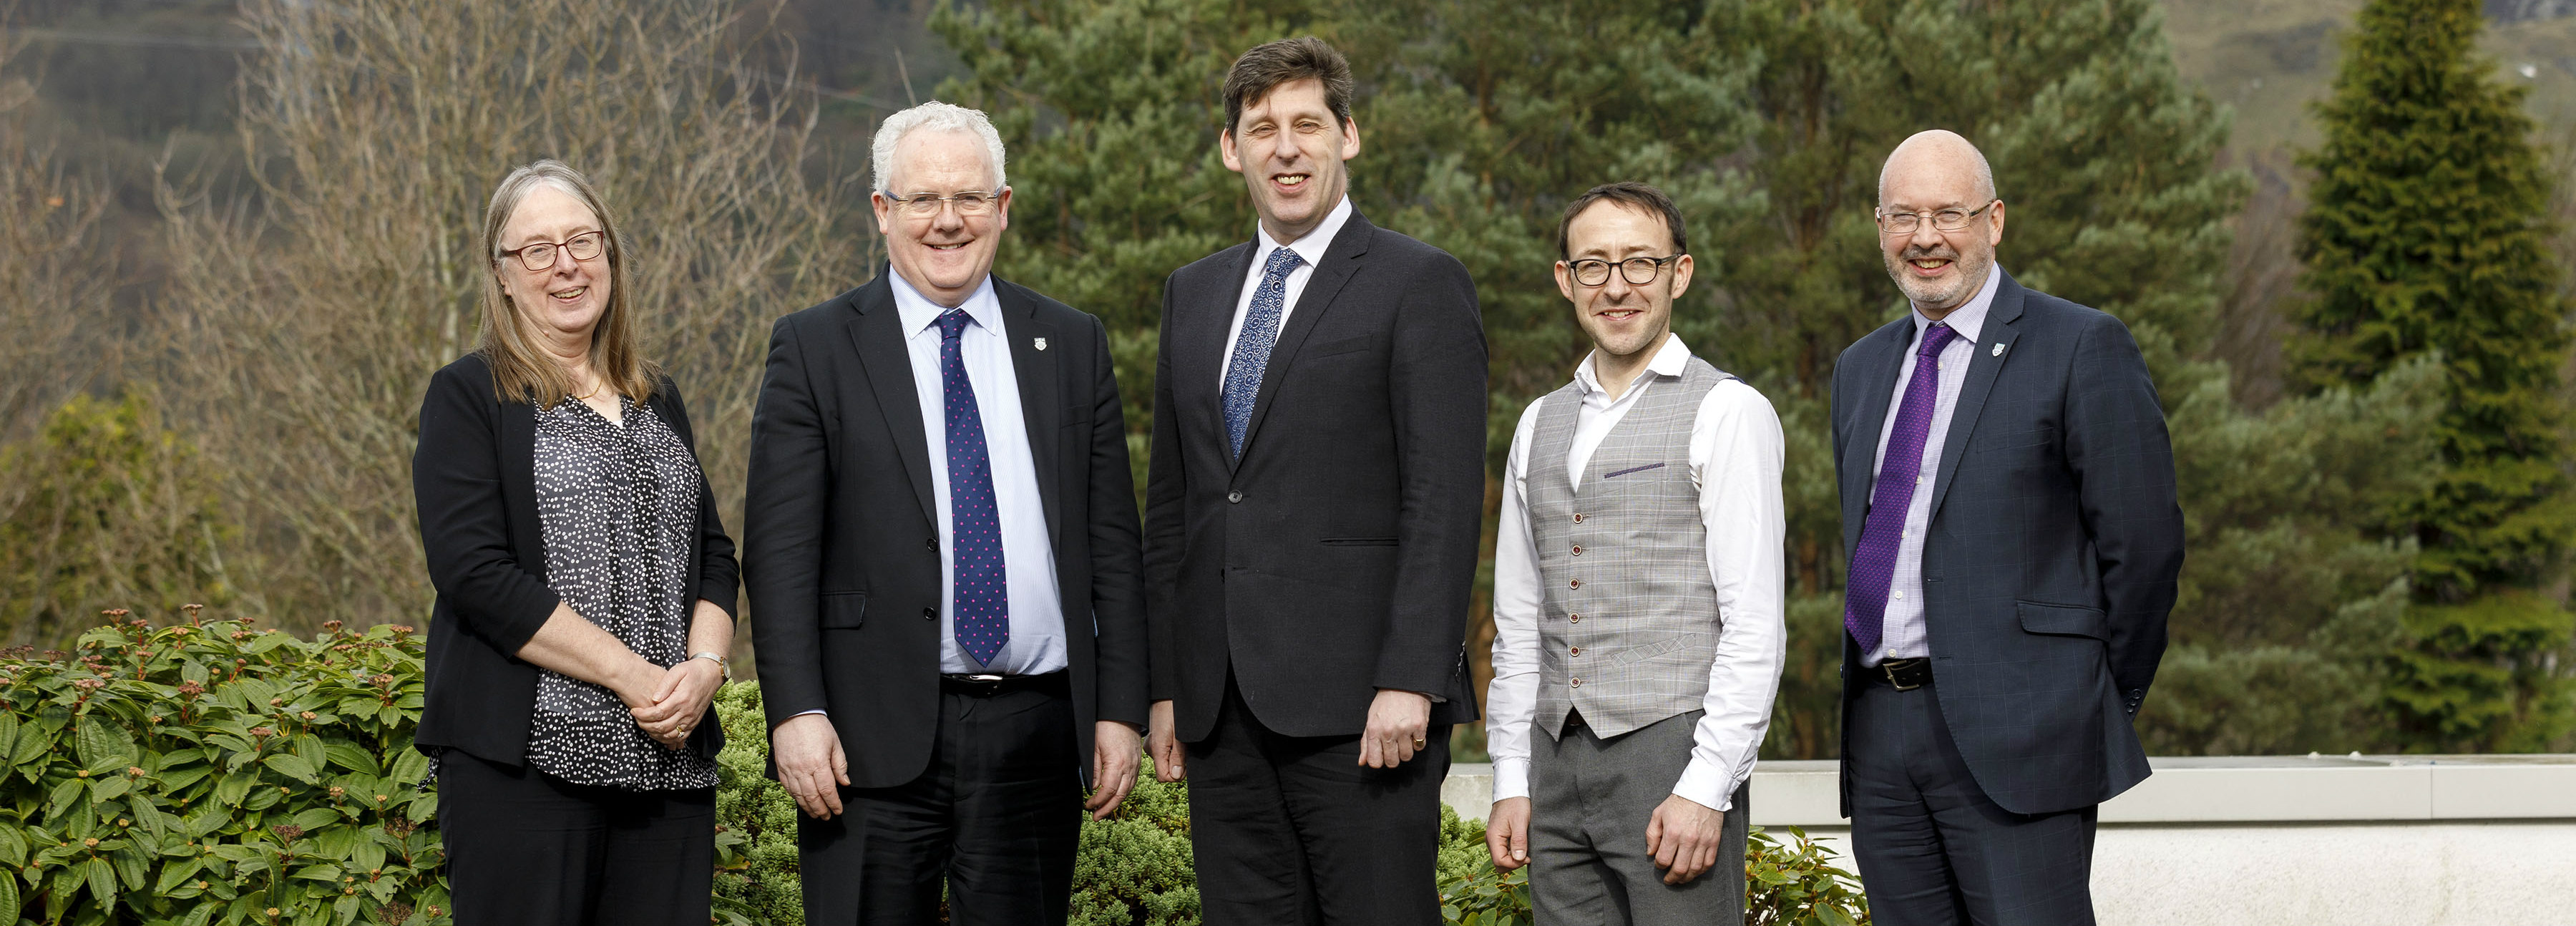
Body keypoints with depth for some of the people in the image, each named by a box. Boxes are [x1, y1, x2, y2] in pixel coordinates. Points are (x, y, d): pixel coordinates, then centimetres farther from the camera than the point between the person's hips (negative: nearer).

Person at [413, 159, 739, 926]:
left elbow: (711, 553, 16)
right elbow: (476, 573, -12)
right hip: (526, 761, -5)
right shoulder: (469, 397, -1)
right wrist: (633, 675, -16)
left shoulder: (657, 399, 16)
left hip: (670, 758, 5)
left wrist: (705, 665, -5)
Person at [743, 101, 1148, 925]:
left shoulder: (1073, 345, 11)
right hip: (874, 738, -2)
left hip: (1036, 732, 3)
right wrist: (797, 714, -11)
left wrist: (1120, 710, 4)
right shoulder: (815, 349, 3)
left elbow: (1111, 541, 10)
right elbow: (779, 552, -3)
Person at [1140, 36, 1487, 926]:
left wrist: (1411, 682, -17)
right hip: (1222, 707, 6)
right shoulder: (1193, 293, 18)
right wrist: (1166, 684, 13)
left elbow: (1444, 501, -9)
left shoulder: (1419, 285, -1)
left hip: (1358, 707, -6)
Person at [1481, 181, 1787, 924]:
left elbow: (1754, 625, -9)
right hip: (1557, 761, 6)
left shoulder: (1726, 412, -2)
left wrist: (1707, 787, -15)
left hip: (1673, 751, -5)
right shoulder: (1541, 425, 17)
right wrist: (1511, 782, 11)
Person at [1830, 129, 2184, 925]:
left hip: (2015, 739, -6)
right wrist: (1881, 695, 15)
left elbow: (2144, 541, -5)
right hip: (1878, 734, 6)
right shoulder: (1861, 369, 18)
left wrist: (2099, 703, -1)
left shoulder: (2083, 349, -4)